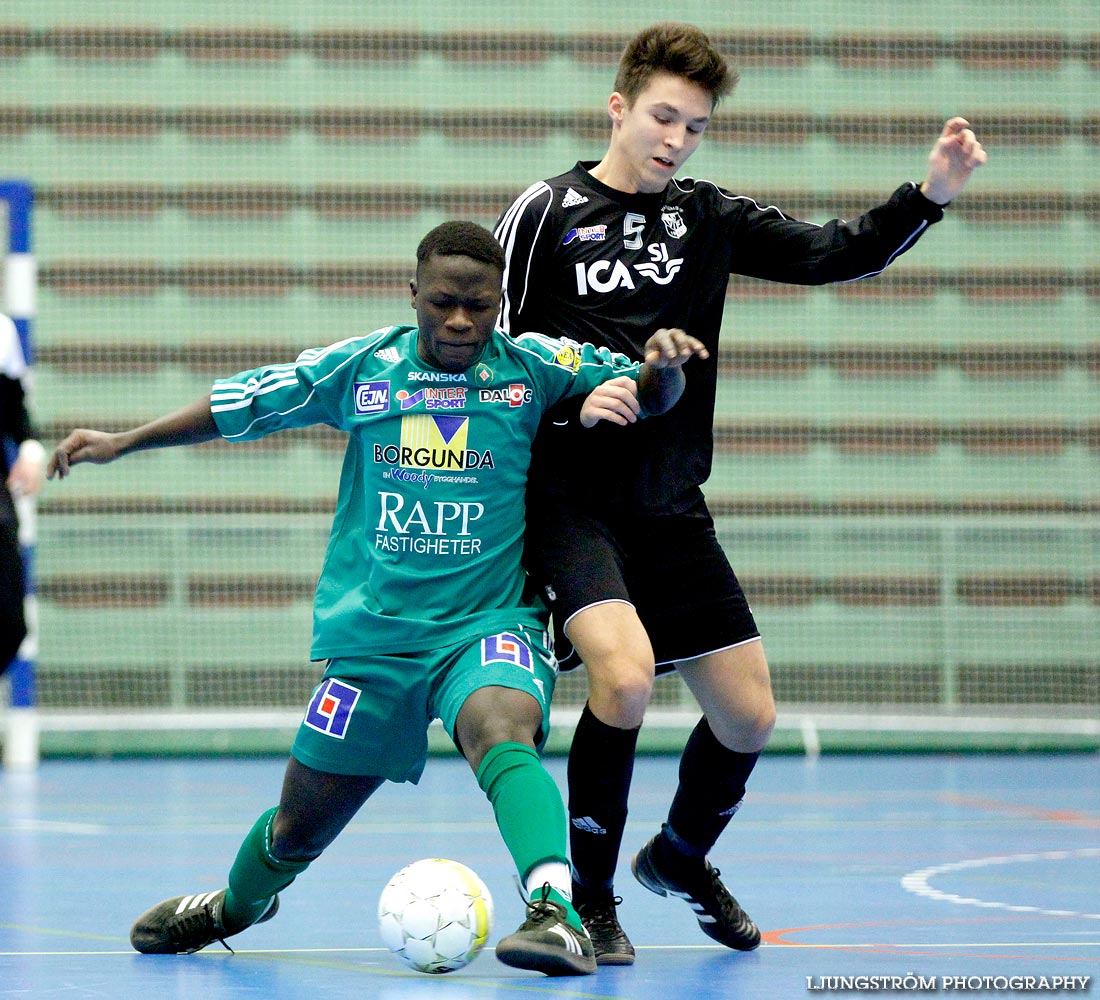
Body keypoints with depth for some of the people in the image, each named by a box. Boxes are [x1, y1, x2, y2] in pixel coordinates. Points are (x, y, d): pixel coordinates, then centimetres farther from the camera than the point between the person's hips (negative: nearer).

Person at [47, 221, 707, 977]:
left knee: (501, 733, -36)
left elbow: (651, 393, 0)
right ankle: (237, 904, 46)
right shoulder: (359, 368, 1)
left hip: (490, 624, -3)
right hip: (372, 632, 3)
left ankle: (557, 913, -52)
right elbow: (239, 405, 12)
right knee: (302, 824, 13)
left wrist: (661, 364, -24)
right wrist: (122, 442, 16)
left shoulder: (536, 368, -4)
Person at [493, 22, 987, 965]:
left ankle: (681, 859, 36)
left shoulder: (708, 217, 8)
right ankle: (589, 899, -8)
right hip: (568, 498, -5)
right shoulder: (546, 211, -3)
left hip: (671, 510, 5)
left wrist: (930, 193, -13)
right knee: (626, 673, -27)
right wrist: (577, 396, -19)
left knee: (748, 716, 5)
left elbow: (833, 253, 1)